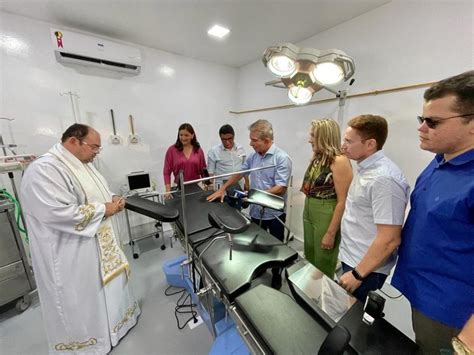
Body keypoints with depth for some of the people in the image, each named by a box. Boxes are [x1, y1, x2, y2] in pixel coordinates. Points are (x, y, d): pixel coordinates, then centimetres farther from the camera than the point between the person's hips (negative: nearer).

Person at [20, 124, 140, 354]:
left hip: (100, 243, 9)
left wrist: (112, 199, -3)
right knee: (83, 298, 12)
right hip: (73, 254, -9)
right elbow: (60, 213, -31)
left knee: (106, 284, 25)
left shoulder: (83, 165, 7)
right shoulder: (43, 170, -23)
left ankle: (116, 317, 47)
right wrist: (104, 209, -22)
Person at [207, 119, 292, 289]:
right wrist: (222, 189, 7)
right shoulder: (253, 156, 2)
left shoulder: (282, 158, -18)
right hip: (255, 211, 5)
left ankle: (277, 276, 41)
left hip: (274, 213, -5)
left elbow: (281, 189, -22)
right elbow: (239, 173, 12)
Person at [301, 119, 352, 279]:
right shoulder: (317, 158, 7)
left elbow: (342, 201, -18)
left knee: (323, 266, 14)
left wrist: (331, 233, -16)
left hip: (327, 216, -8)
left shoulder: (339, 161, -17)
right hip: (309, 213, 8)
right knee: (309, 261, 25)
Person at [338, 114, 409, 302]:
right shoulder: (365, 169, 4)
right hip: (352, 259, 8)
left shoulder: (383, 178, -25)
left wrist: (358, 274, -19)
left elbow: (389, 239, -25)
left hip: (365, 269, -8)